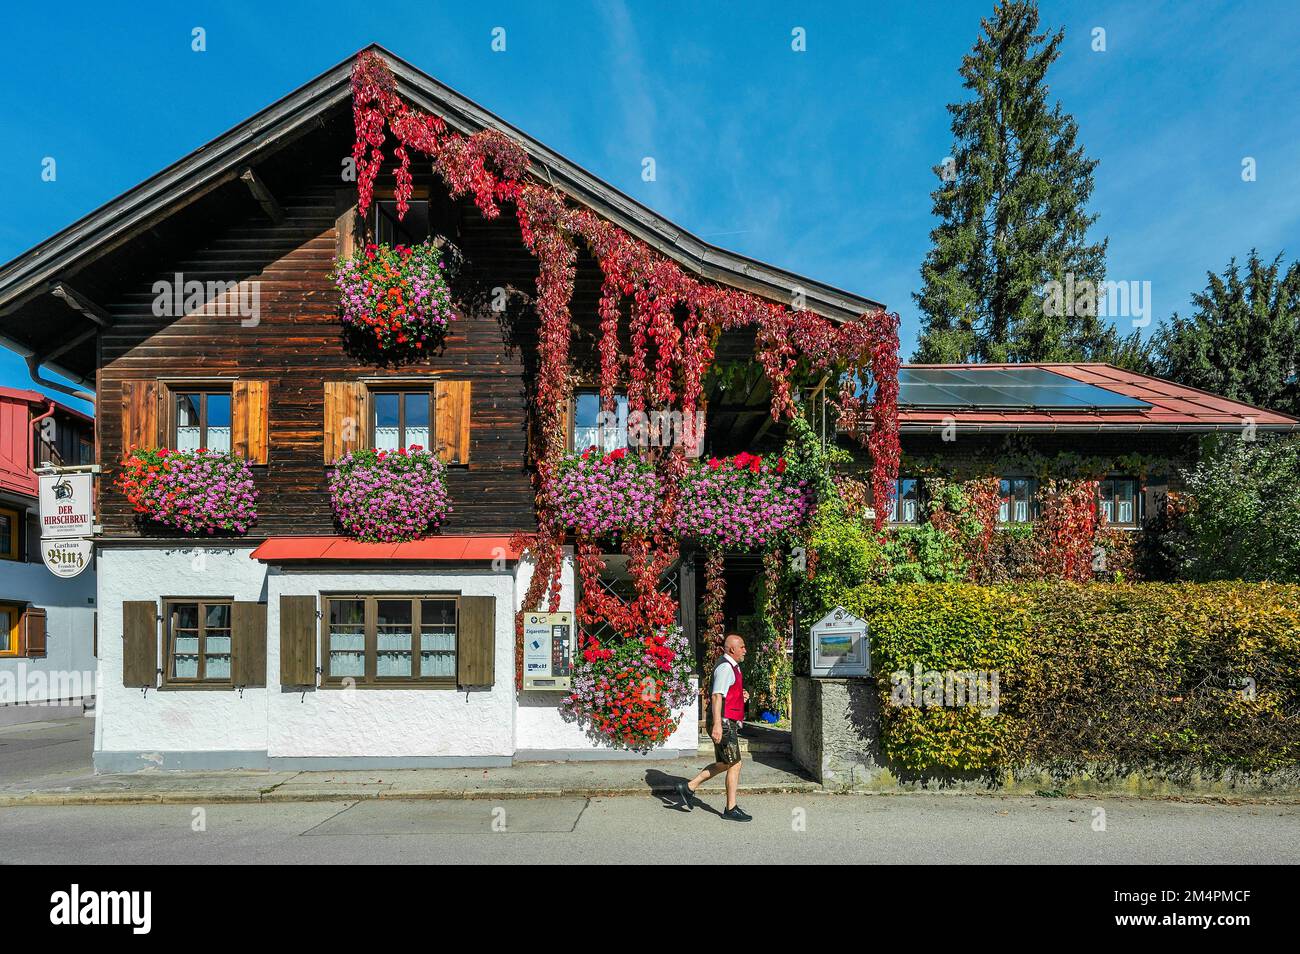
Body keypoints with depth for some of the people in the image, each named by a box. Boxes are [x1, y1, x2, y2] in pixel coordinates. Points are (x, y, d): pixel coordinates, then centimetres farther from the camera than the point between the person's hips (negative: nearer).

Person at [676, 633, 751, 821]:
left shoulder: (732, 667, 17)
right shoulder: (725, 668, -16)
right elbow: (717, 696, -24)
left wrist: (742, 696, 11)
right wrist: (717, 724, -31)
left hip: (727, 724, 10)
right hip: (725, 723, -10)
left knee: (723, 764, 15)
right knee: (734, 764, -2)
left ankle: (688, 788, 19)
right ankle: (731, 809, 7)